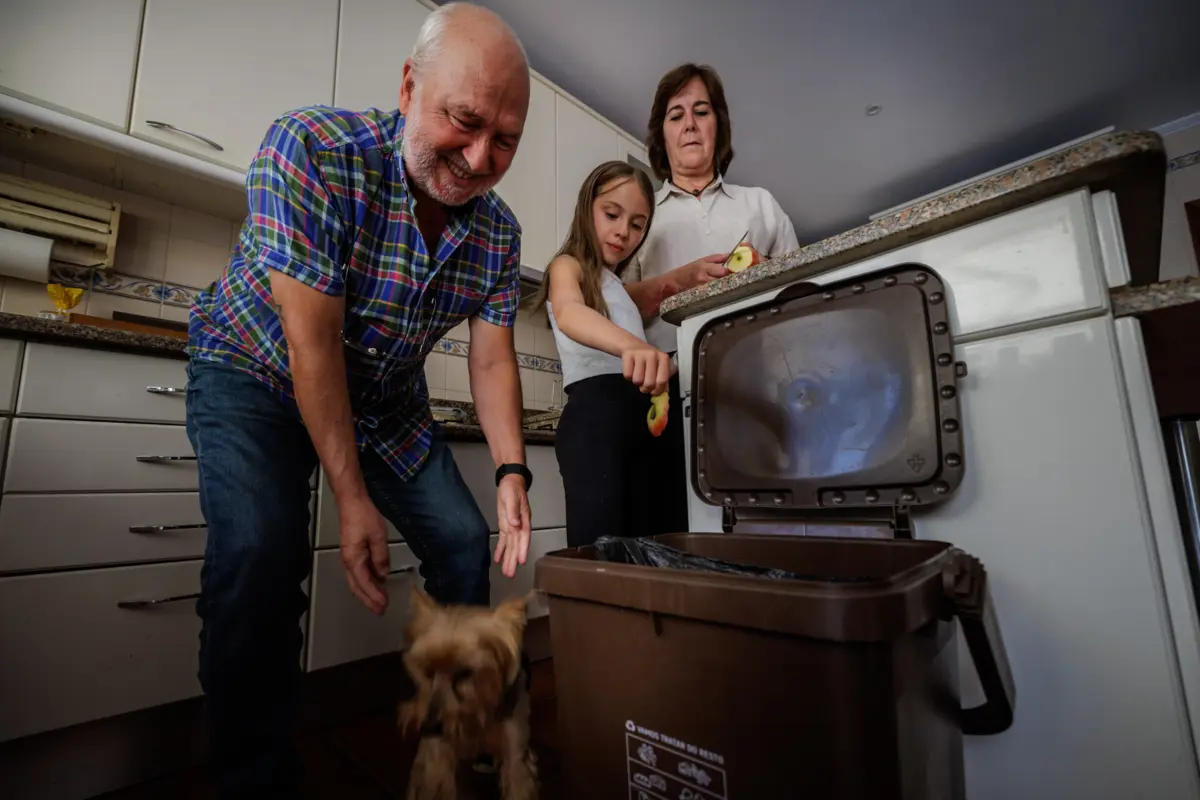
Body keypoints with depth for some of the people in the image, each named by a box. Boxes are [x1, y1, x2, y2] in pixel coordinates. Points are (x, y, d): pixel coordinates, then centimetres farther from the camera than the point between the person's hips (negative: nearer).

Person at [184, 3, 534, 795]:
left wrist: (512, 472, -21)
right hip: (258, 372, -3)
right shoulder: (311, 150, -26)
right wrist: (352, 498, -27)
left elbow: (493, 359, -10)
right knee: (261, 551, -28)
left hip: (388, 401, 4)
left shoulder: (499, 230, -11)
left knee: (465, 542, 0)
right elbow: (313, 342, -29)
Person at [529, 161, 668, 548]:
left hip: (638, 420, 8)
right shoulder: (568, 265, 5)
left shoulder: (615, 286, 31)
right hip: (597, 414, -8)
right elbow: (568, 312, -20)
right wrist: (632, 346, -39)